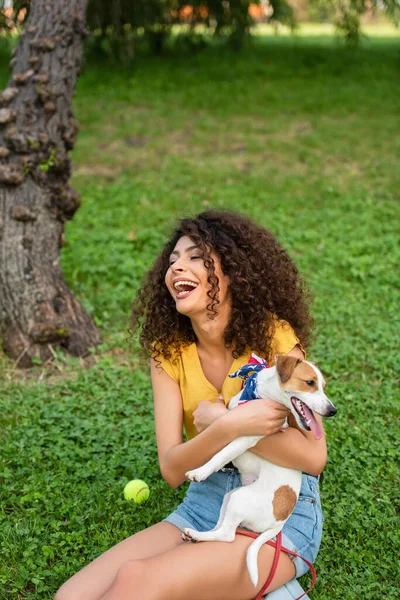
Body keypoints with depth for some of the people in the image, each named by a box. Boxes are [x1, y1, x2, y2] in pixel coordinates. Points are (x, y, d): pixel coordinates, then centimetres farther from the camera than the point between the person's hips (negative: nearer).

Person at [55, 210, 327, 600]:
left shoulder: (272, 337, -12)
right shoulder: (168, 352, 0)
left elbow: (313, 457, -16)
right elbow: (172, 470, -9)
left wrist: (218, 420, -19)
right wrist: (232, 427, -27)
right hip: (205, 501, 5)